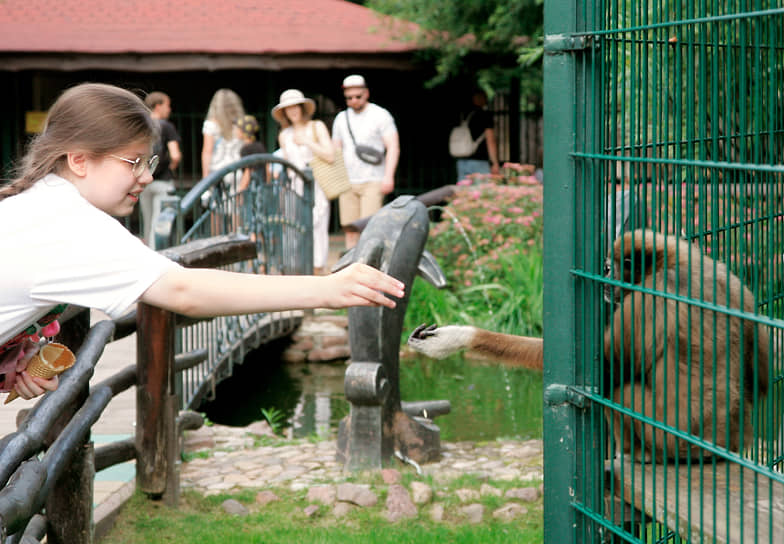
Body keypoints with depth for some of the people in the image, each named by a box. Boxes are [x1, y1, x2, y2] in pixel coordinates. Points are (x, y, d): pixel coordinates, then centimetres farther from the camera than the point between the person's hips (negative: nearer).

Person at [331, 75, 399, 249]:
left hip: (373, 181, -5)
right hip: (348, 182, 5)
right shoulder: (341, 119, 13)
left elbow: (393, 148, -8)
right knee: (350, 227, 1)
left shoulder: (381, 115, -2)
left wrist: (388, 176, -19)